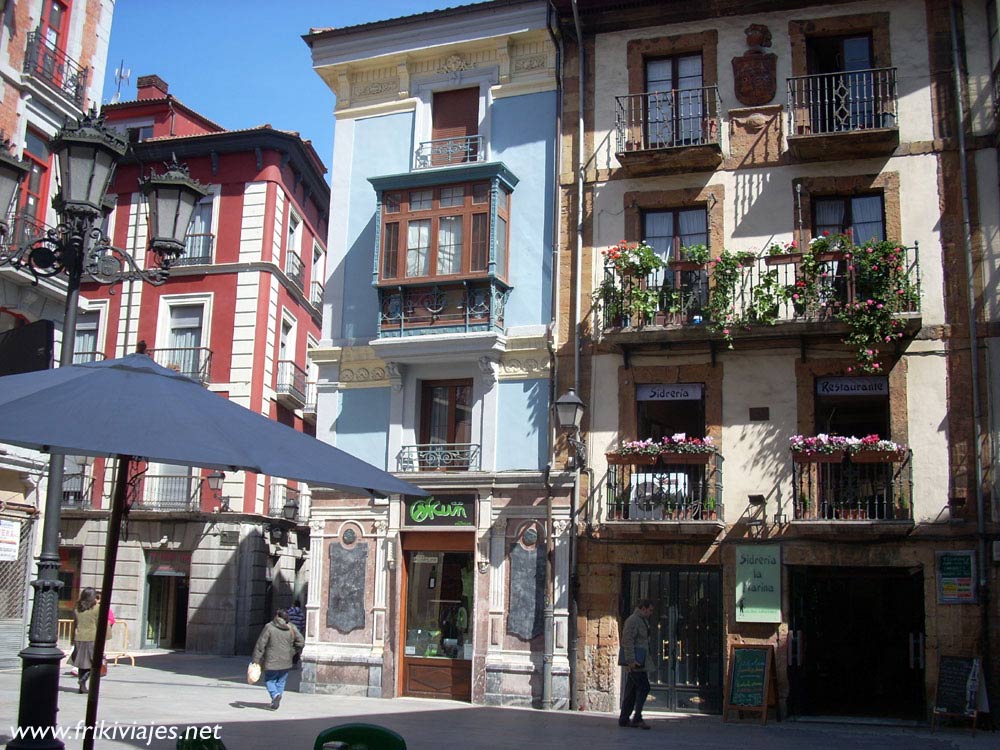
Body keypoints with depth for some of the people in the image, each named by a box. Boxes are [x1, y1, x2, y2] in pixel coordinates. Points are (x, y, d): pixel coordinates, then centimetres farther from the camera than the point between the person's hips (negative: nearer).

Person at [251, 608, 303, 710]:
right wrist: (292, 652, 15)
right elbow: (301, 642, 2)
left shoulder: (269, 627, -7)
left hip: (272, 660, -3)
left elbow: (260, 645, -7)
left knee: (269, 680, 10)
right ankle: (275, 701, 14)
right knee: (281, 681, 16)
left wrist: (256, 660, -3)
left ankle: (275, 695, -14)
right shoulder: (292, 628, 2)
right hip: (286, 661, 3)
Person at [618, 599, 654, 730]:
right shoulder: (633, 620, -12)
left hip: (636, 661, 10)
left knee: (631, 690, 8)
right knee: (643, 687, -13)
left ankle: (624, 719, 10)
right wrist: (631, 660, -24)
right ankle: (637, 718, -13)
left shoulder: (641, 621, 21)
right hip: (633, 661, -10)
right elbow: (627, 640, -20)